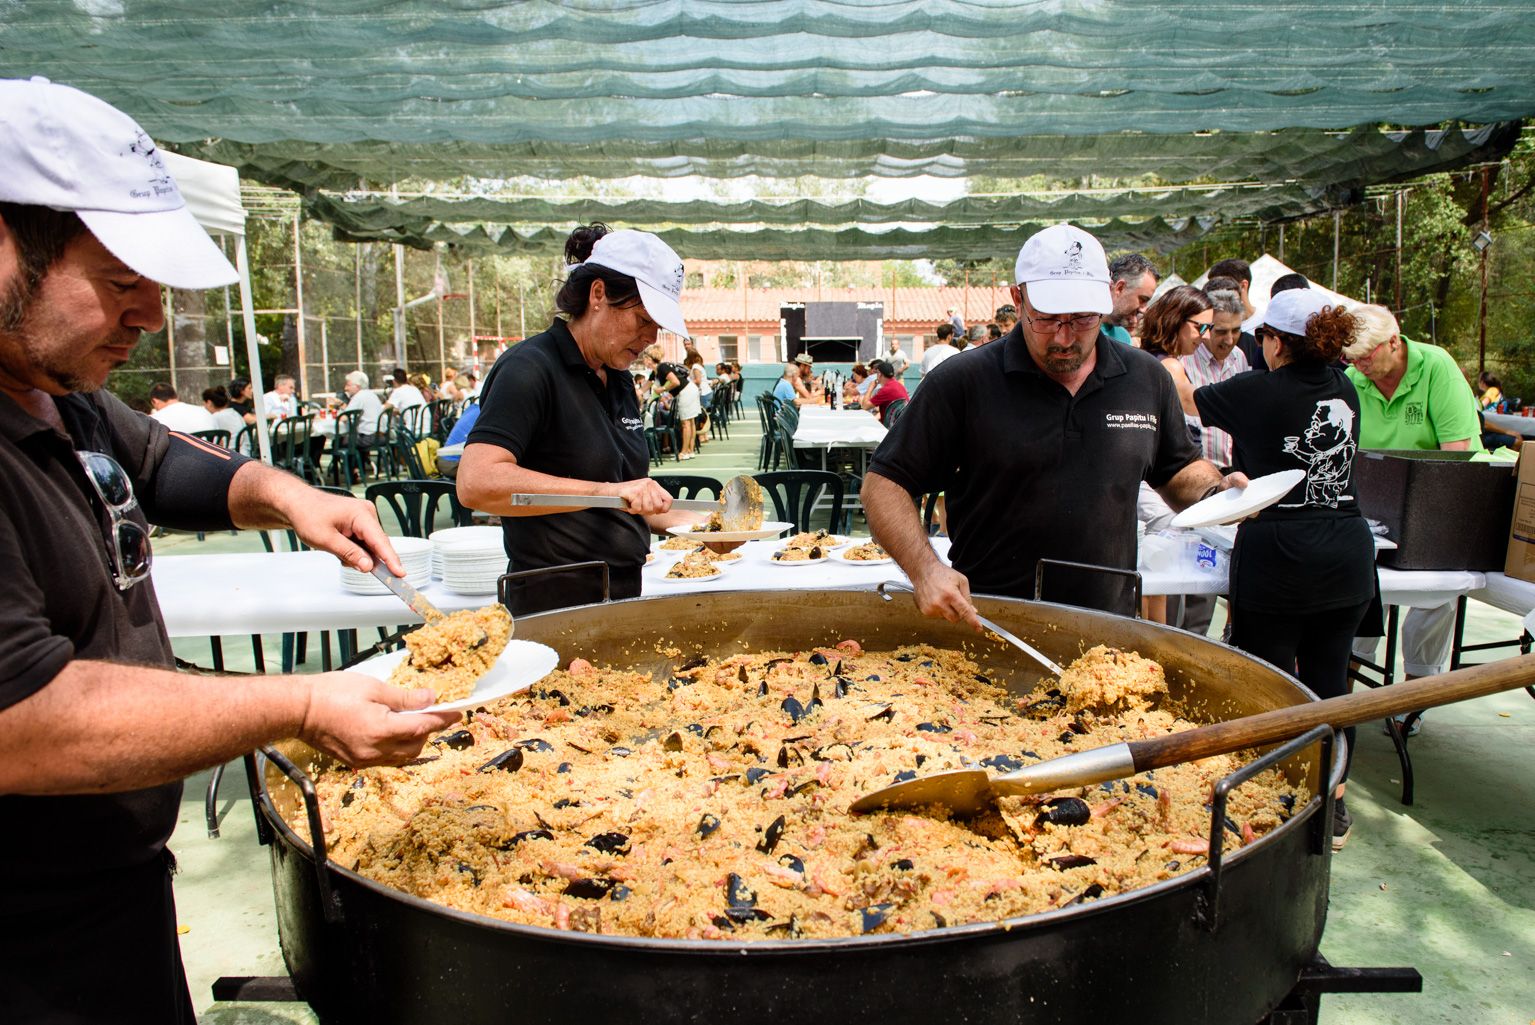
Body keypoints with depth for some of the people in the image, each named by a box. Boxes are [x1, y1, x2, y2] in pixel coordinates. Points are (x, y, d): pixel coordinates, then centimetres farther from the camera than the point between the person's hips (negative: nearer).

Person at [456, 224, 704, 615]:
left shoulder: (618, 381, 13)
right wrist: (605, 491, -30)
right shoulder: (530, 370, -12)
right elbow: (476, 484, -26)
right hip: (555, 610, -8)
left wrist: (683, 520, 6)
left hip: (625, 599, 8)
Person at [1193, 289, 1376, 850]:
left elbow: (1186, 398, 7)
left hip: (1277, 553, -6)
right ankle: (1332, 807, 24)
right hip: (1349, 550, 6)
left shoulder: (1256, 392, -9)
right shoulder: (1345, 390, 7)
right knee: (1330, 679, 13)